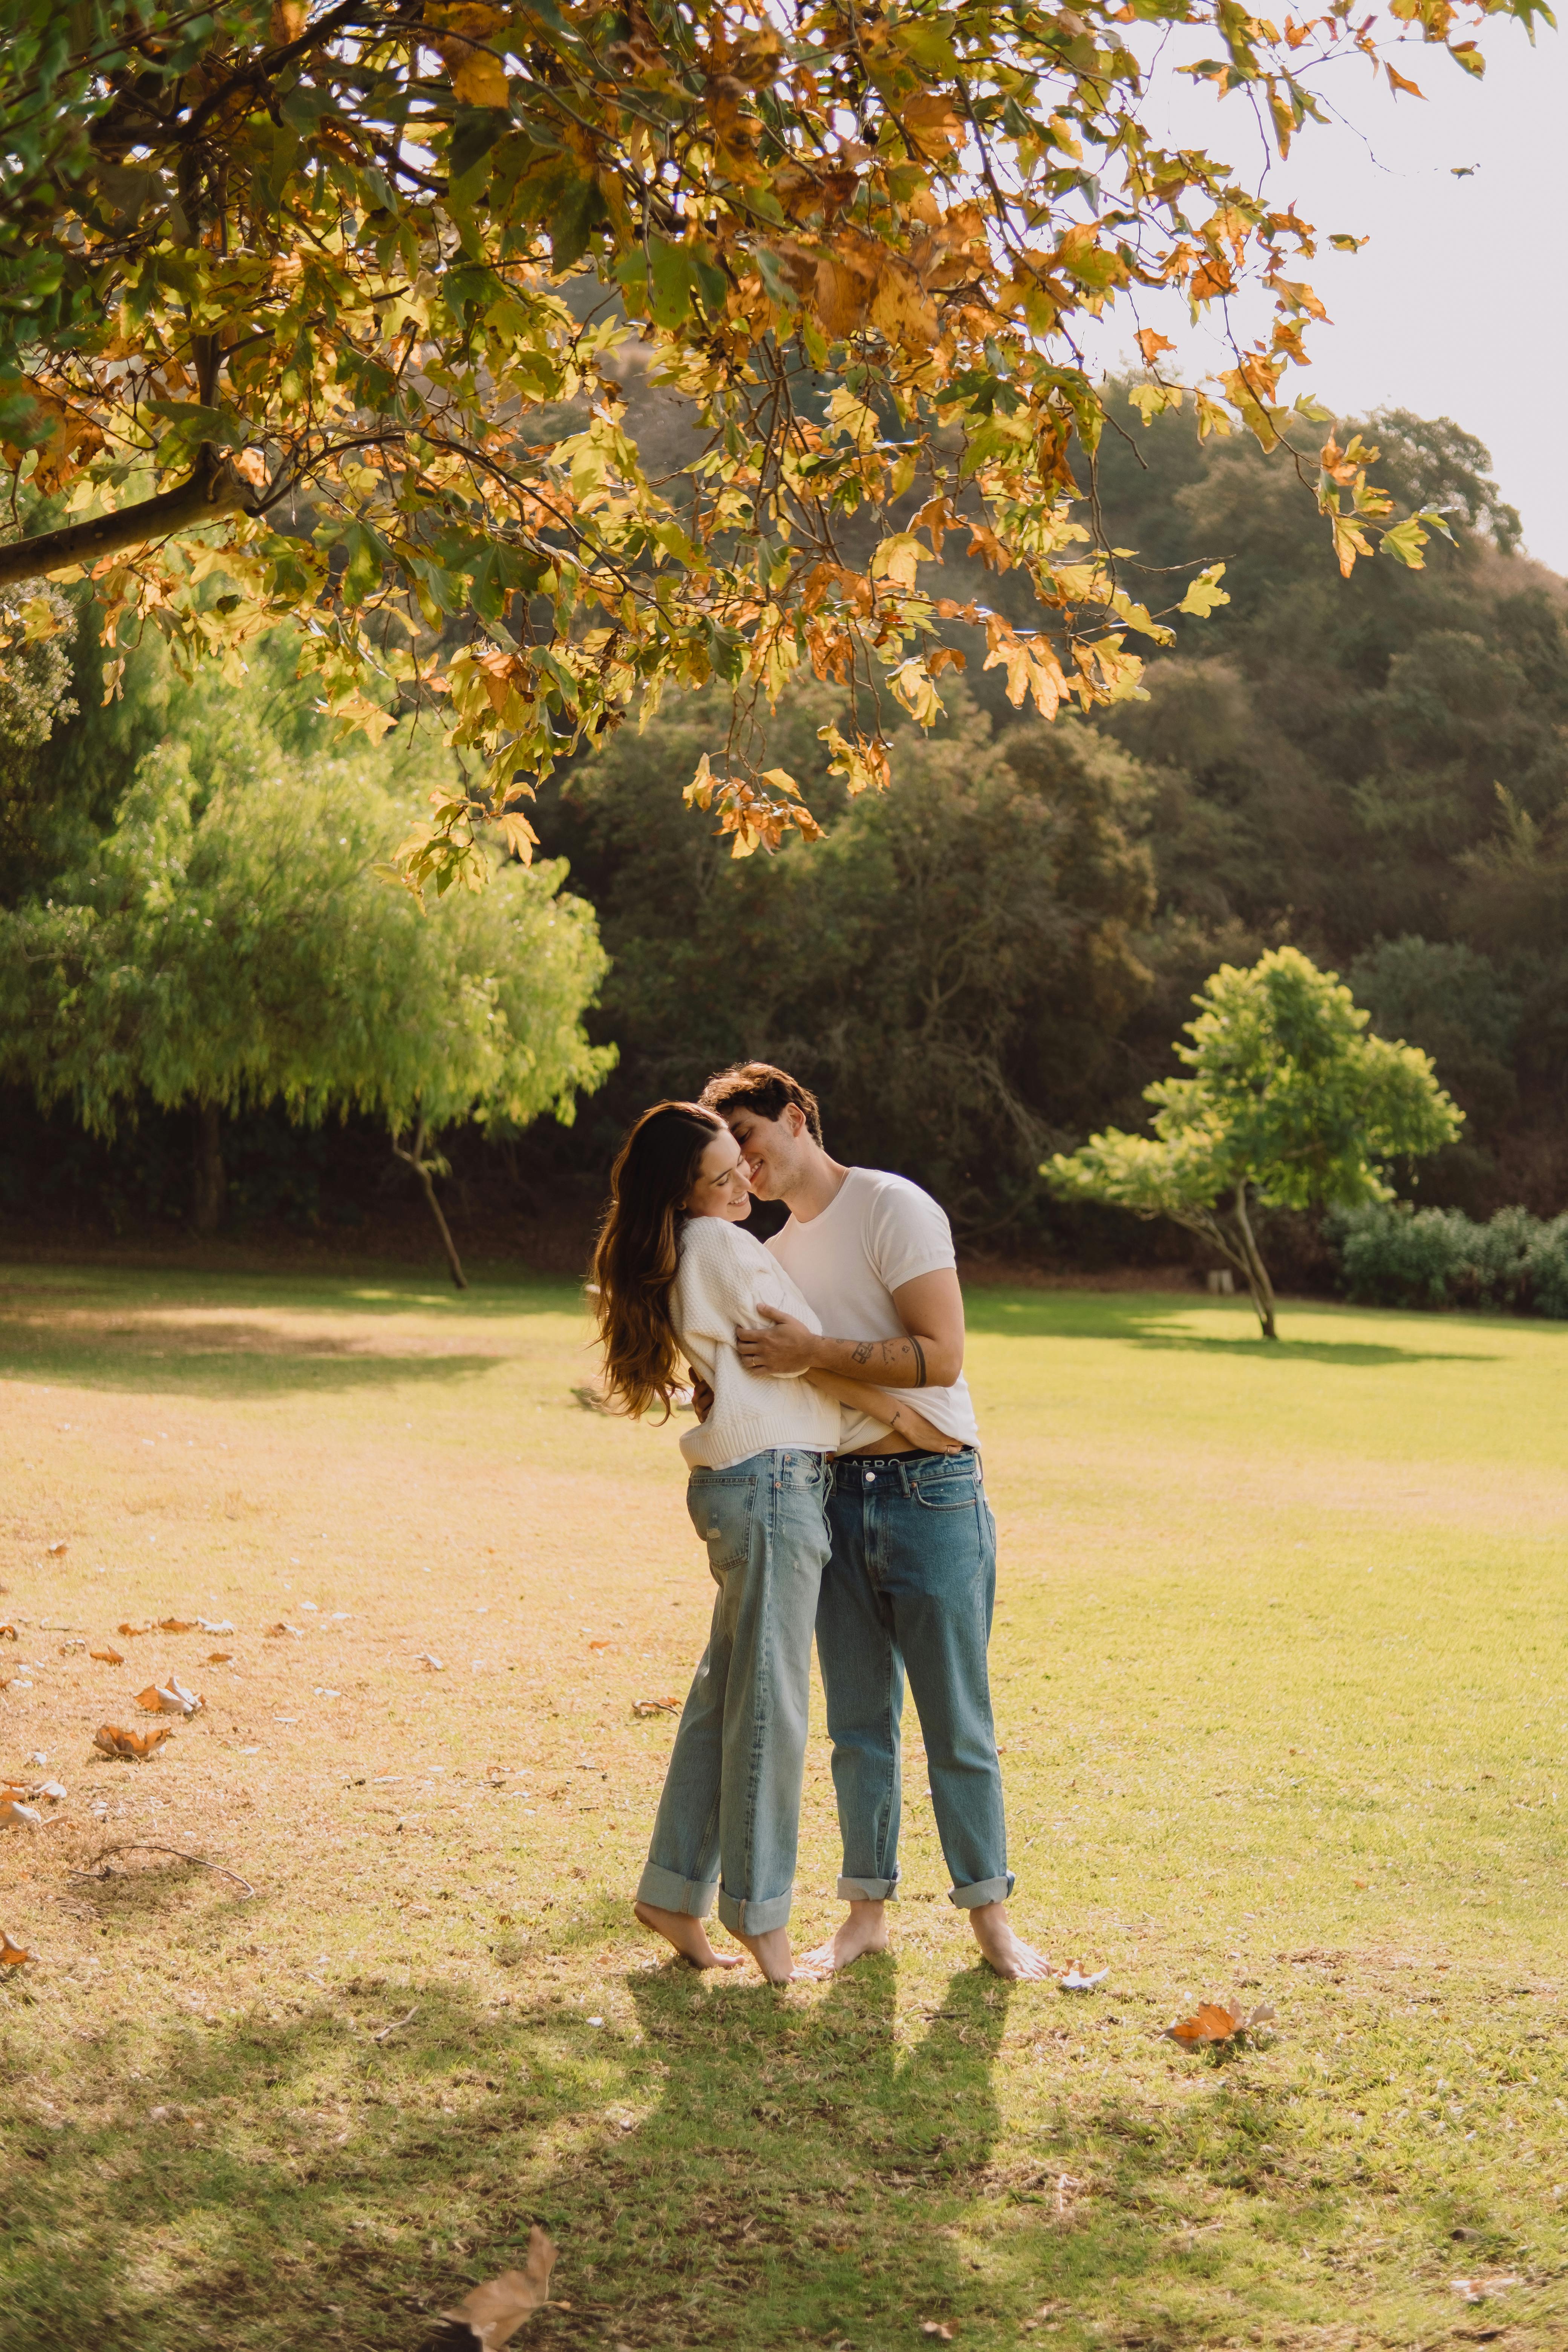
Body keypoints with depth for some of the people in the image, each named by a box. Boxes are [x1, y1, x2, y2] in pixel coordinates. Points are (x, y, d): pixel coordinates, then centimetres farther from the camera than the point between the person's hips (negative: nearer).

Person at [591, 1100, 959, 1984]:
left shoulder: (706, 1250, 20)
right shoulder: (720, 1245, -10)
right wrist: (905, 1413, 0)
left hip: (748, 1482, 10)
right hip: (775, 1479, -10)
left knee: (728, 1694, 13)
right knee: (770, 1702, -3)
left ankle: (676, 1895, 18)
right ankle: (759, 1912, 5)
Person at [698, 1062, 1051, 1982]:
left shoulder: (892, 1208, -8)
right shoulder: (777, 1252, 15)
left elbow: (940, 1355, -17)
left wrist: (812, 1351, -21)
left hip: (930, 1492, -6)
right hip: (834, 1496, 6)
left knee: (957, 1723, 1)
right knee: (859, 1722, 10)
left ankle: (989, 1911, 13)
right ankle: (868, 1910, 19)